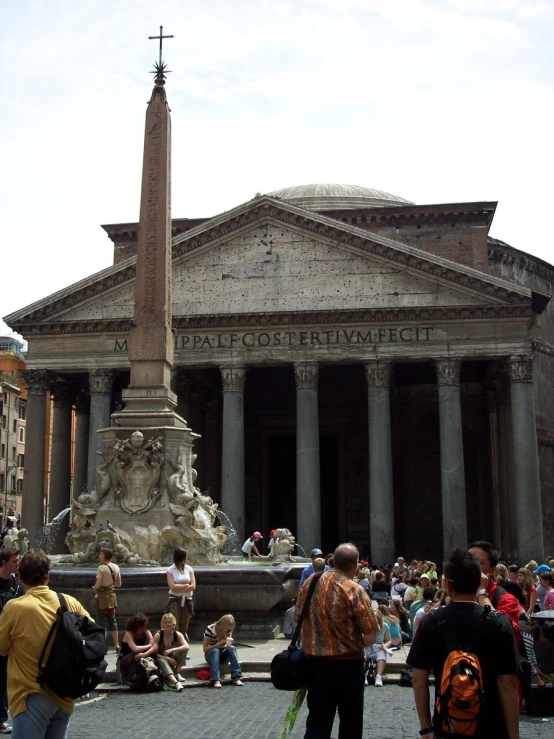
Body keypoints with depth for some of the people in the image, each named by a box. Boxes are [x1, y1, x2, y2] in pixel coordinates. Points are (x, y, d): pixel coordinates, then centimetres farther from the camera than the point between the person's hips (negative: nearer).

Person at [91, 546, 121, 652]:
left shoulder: (101, 568, -17)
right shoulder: (116, 567, 3)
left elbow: (97, 585, -20)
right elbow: (119, 584, 9)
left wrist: (94, 588, 0)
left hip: (102, 597, -7)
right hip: (112, 596, 7)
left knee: (102, 623, 1)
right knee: (112, 622, 15)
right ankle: (117, 646, 18)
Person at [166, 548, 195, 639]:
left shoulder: (189, 569, 3)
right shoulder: (170, 570, -5)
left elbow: (193, 586, -4)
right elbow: (173, 587, -15)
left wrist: (179, 587, -12)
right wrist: (186, 585, -8)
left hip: (187, 600, 3)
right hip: (175, 600, -3)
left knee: (184, 628, 9)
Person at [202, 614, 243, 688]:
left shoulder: (228, 631, -6)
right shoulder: (210, 629, -18)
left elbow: (228, 646, -2)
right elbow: (205, 649, -16)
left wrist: (229, 644, -25)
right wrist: (218, 644, -29)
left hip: (222, 655, 3)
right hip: (211, 654, -3)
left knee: (232, 648, -28)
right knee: (215, 651, -37)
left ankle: (236, 677, -37)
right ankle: (216, 680, -50)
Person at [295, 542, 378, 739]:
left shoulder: (310, 583, 0)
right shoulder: (354, 590, -15)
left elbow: (298, 617, 11)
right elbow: (371, 636, -15)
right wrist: (356, 644, 5)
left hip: (315, 661, 4)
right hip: (348, 663, -4)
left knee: (317, 722, 9)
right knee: (351, 722, 14)